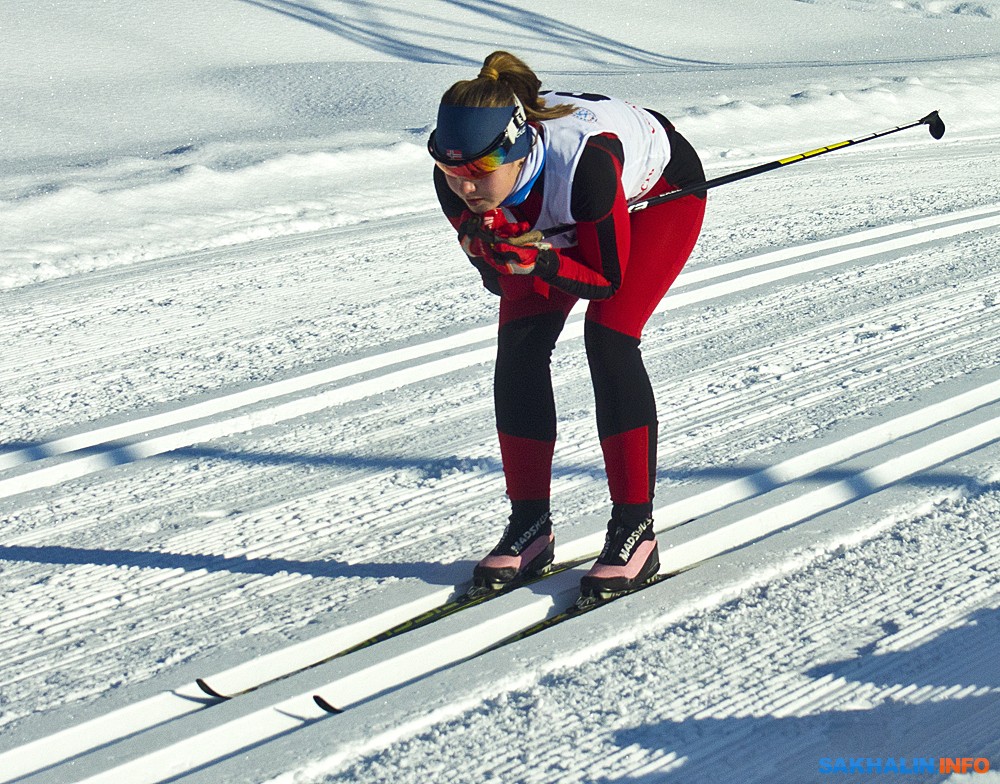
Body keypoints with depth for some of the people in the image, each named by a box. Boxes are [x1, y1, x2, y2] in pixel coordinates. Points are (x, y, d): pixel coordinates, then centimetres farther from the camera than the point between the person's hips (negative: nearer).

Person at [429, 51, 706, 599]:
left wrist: (536, 261, -47)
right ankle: (529, 524, 2)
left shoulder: (583, 163, -44)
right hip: (556, 216, 5)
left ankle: (635, 531, -12)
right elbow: (500, 281, -15)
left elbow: (606, 281, -30)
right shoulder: (456, 181, -29)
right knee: (519, 344, -9)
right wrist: (493, 250, -38)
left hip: (658, 188, -5)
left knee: (608, 338, -21)